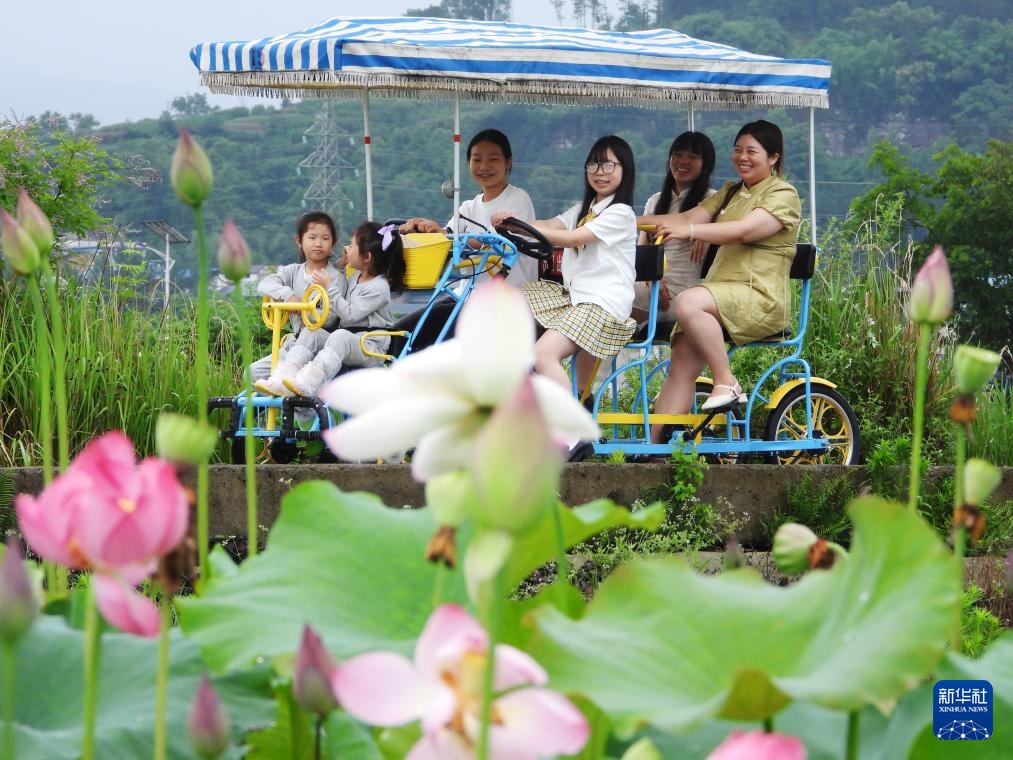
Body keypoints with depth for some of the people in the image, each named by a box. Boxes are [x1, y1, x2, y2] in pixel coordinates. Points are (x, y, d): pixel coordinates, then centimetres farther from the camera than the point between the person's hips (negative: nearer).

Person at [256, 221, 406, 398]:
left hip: (372, 348, -9)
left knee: (340, 336, -38)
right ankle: (281, 379, -31)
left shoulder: (379, 287, -9)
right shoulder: (355, 277, 19)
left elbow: (350, 314, -17)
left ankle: (306, 384, -58)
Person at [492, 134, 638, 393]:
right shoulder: (583, 209, 21)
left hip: (603, 304, -9)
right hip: (571, 294, 9)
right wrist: (513, 220, -17)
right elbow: (552, 226, 3)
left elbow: (571, 238, -17)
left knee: (543, 354, -27)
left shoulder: (621, 213, -8)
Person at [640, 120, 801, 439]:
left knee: (688, 302, -33)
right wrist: (636, 222, -3)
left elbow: (744, 230, -18)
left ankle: (727, 384, -23)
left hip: (761, 299, -7)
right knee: (681, 363, -11)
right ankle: (654, 445, -14)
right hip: (722, 291, 7)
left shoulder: (783, 195, -1)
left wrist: (689, 231, -29)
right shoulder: (731, 192, 24)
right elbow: (689, 217, 11)